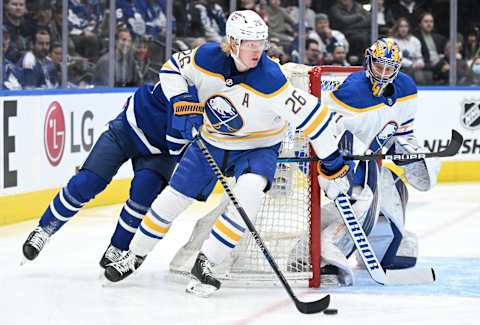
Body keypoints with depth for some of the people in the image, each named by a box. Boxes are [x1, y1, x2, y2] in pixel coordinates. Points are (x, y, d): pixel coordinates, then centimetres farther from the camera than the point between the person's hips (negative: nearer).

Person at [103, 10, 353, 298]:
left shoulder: (270, 79, -32)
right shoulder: (207, 58, -21)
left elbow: (310, 114, -29)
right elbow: (173, 68, -2)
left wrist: (333, 163, -25)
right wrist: (183, 105, -17)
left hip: (258, 148, -3)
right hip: (211, 142, 3)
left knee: (249, 192, -32)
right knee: (173, 197, 9)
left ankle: (205, 262, -23)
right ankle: (135, 255, 32)